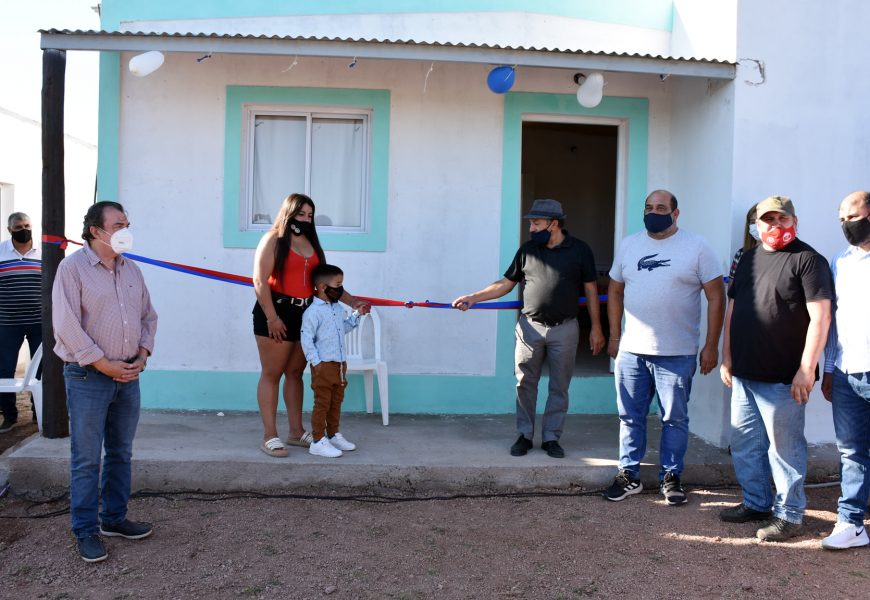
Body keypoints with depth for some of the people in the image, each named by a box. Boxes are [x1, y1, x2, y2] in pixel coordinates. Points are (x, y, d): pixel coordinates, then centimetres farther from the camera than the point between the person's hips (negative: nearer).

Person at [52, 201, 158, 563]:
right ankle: (86, 531, 10)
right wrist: (104, 364, -15)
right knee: (87, 459, 0)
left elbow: (148, 316, 16)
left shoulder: (131, 270, 11)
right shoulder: (73, 268, -9)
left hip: (128, 375, 6)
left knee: (121, 453, 14)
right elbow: (66, 325, -15)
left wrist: (142, 356, 1)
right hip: (88, 376, -6)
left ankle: (114, 518, 27)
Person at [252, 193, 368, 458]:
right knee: (271, 374, -1)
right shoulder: (273, 240, -5)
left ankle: (296, 432, 19)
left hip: (304, 314, 6)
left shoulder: (311, 243, 14)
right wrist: (272, 318, -18)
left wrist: (352, 301, 5)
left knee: (295, 373, 12)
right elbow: (260, 281, -12)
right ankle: (270, 436, 3)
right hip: (276, 312, -6)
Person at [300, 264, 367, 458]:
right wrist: (316, 362, -19)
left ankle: (334, 435, 29)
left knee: (336, 402, 17)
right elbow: (306, 340, -17)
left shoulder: (338, 309, 11)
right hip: (324, 365, -8)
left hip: (340, 364, 8)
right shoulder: (313, 312, -15)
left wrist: (357, 314, 17)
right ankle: (318, 441, 3)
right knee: (322, 403, -3)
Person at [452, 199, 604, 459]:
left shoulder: (579, 250, -3)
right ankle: (525, 435, 19)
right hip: (530, 327, 2)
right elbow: (505, 283, 8)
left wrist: (596, 328, -2)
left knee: (559, 388, 7)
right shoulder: (527, 250, 3)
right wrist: (473, 298, 0)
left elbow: (590, 290, 1)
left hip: (565, 329, -2)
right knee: (525, 384, 6)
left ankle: (551, 438, 18)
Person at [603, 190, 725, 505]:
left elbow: (716, 296, -4)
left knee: (675, 419, 7)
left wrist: (711, 346, -7)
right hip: (631, 351, 3)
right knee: (630, 417, 10)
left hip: (677, 354, -3)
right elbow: (615, 290, 15)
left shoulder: (696, 247, -4)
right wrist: (614, 336, 11)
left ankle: (671, 477, 21)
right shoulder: (629, 245, 8)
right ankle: (629, 474, 22)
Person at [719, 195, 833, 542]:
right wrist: (726, 357, 14)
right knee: (745, 444, 15)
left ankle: (789, 514, 16)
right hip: (744, 374, 7)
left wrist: (807, 368, -19)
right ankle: (756, 503, 30)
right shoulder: (749, 259, 14)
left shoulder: (807, 260, -8)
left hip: (782, 379, -7)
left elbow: (820, 316, -14)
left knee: (784, 447, 2)